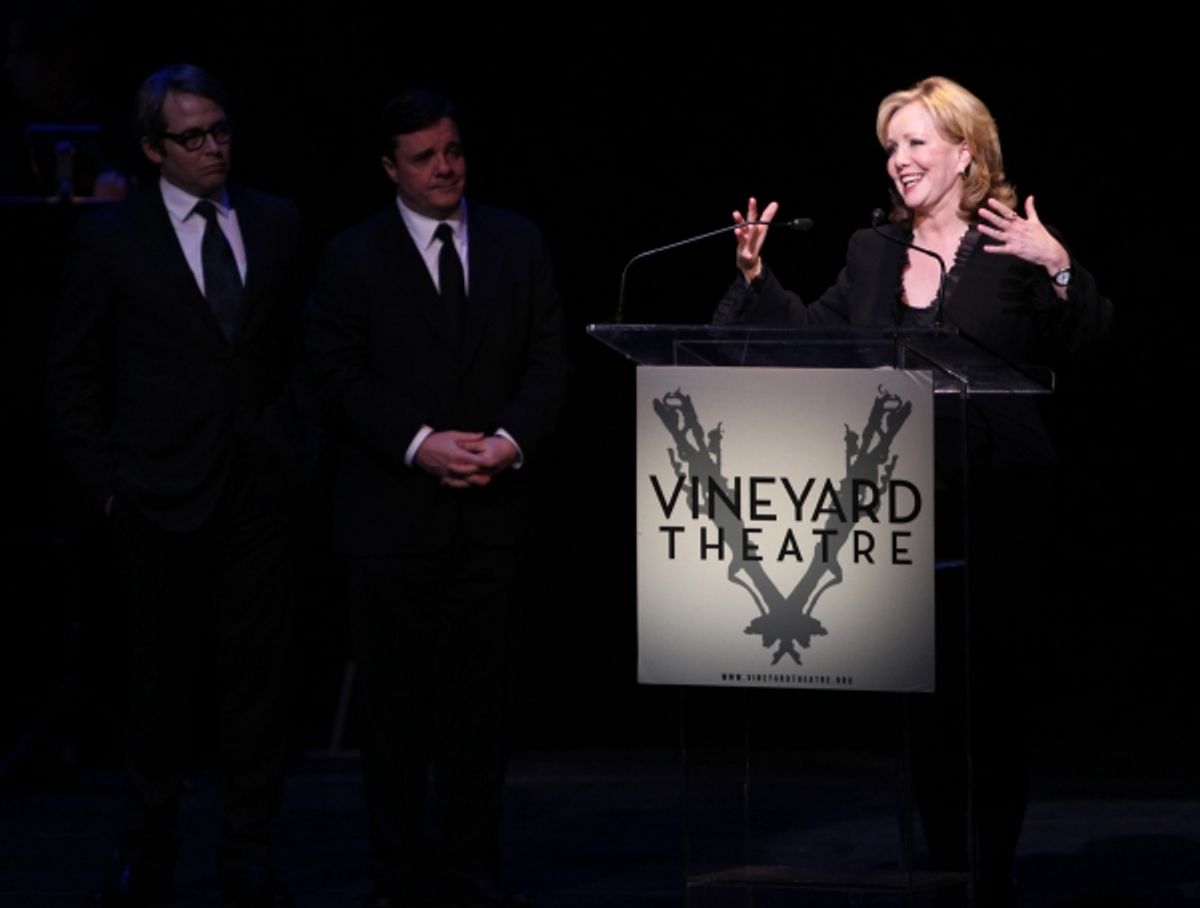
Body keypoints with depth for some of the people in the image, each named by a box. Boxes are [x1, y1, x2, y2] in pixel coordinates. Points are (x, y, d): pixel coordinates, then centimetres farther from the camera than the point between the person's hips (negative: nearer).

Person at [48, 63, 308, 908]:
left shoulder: (277, 223, 8)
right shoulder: (112, 238, 0)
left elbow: (300, 345, 14)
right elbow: (75, 373, 4)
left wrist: (299, 446, 4)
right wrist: (102, 480, -2)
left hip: (262, 488, 2)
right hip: (164, 488, -2)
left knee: (259, 672, 3)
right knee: (161, 678, 6)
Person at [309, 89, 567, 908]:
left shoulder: (518, 244, 10)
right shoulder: (354, 258, 2)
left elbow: (548, 358, 6)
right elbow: (340, 374, -4)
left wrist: (510, 440, -10)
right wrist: (421, 444, -15)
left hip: (491, 506, 2)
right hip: (391, 512, -2)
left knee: (481, 694, 2)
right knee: (395, 701, 2)